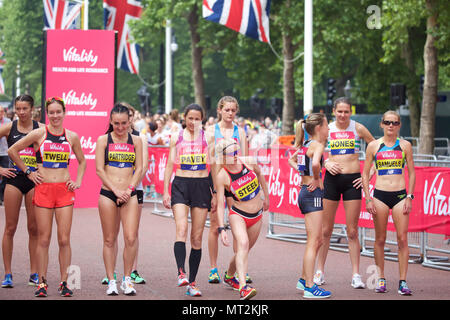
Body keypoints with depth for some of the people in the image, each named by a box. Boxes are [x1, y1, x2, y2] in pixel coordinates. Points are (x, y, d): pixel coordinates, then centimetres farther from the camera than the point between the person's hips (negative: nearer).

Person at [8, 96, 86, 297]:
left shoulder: (72, 137, 7)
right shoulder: (39, 134, 0)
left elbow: (82, 161, 22)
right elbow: (13, 150, 5)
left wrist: (78, 181, 8)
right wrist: (28, 172, 4)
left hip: (64, 190, 2)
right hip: (43, 189, -2)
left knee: (64, 239, -2)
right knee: (43, 239, -1)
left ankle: (64, 282, 4)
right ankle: (42, 283, 5)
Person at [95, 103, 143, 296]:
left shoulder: (136, 141, 9)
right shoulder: (103, 140, 4)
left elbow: (139, 169, 6)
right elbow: (99, 169, -1)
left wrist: (129, 190, -7)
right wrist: (116, 191, -9)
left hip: (129, 194, 1)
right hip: (108, 194, -1)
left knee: (131, 238, -9)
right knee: (109, 239, 3)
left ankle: (127, 279, 5)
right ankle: (111, 281, 10)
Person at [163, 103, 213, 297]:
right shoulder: (176, 137, 8)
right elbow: (170, 165, 9)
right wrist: (165, 192, 2)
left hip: (201, 186, 1)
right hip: (181, 185, -1)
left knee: (197, 237, 1)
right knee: (181, 229, -21)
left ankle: (192, 282, 5)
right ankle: (181, 272, -30)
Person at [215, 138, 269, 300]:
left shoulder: (249, 163, -7)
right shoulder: (222, 177, -15)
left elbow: (260, 175, 15)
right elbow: (220, 205, -13)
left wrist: (266, 197, 24)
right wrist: (221, 229, -21)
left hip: (256, 216, 5)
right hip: (238, 215, -4)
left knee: (242, 251, 13)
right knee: (243, 244, -29)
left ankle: (229, 276, 43)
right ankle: (243, 287, -39)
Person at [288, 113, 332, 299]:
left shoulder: (304, 145, 13)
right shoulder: (317, 145, -13)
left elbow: (291, 160, 32)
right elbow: (315, 163, -34)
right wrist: (317, 179, -16)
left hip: (305, 192, 10)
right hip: (313, 194, -10)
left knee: (317, 241, 19)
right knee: (313, 242, -7)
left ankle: (304, 280, 26)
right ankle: (309, 288, -6)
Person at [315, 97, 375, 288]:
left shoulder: (358, 129, 2)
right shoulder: (327, 129, 5)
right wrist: (326, 163, -6)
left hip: (353, 180, -1)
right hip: (332, 179, 1)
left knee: (352, 231, -1)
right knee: (326, 229, 5)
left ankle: (356, 275, 3)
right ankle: (319, 271, 16)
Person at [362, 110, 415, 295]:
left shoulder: (405, 146, 7)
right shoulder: (373, 146, 5)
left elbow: (412, 173, 10)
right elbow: (365, 174, 7)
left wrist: (409, 197, 1)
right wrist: (368, 199, -1)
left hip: (400, 195, 0)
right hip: (380, 195, 0)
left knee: (402, 239, -5)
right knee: (380, 239, 4)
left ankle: (403, 281, -3)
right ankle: (381, 279, 14)